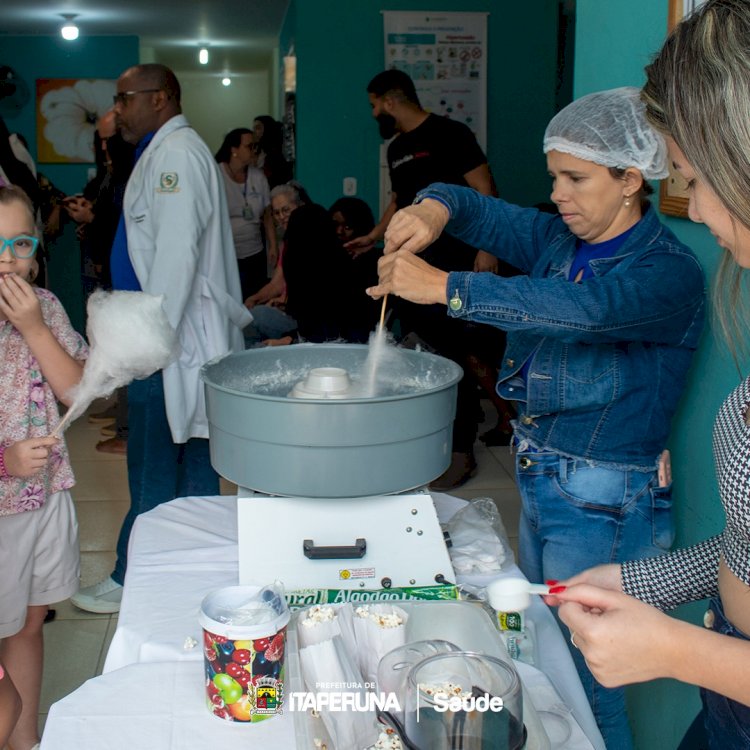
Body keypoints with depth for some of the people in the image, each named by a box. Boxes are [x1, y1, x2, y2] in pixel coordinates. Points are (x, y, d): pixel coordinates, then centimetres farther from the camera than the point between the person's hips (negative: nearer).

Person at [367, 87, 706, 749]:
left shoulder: (669, 273, -18)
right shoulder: (559, 239, 4)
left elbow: (585, 308, -36)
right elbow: (476, 208, 9)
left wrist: (444, 287, -40)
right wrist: (433, 208, -15)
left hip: (605, 507, -8)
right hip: (538, 483, 8)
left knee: (583, 688, 4)